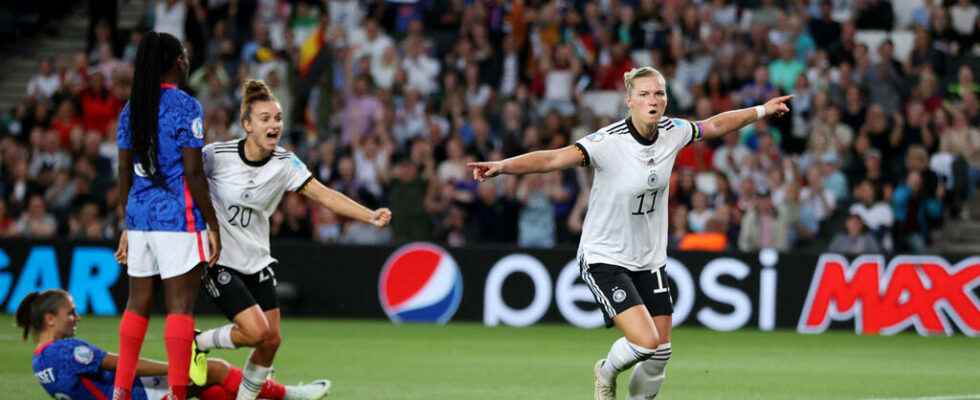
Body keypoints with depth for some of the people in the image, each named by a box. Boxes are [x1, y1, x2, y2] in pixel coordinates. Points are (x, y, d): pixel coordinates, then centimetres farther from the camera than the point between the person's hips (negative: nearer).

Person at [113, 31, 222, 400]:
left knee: (138, 302, 13)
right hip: (178, 217, -7)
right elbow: (193, 173, -12)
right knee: (181, 305, -5)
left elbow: (124, 173, 12)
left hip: (139, 214, 7)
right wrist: (212, 225, -7)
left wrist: (128, 226, 19)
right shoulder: (185, 107, -9)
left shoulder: (131, 109, 10)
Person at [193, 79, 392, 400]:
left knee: (271, 340, 3)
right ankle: (199, 342, 8)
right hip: (217, 259, -5)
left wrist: (370, 216, -26)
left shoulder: (285, 163, -5)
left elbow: (325, 195, -13)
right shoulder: (218, 155, -16)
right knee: (258, 332, -18)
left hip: (257, 261, 5)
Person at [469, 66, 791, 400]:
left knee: (659, 354, 7)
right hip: (604, 259, -6)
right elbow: (553, 159, -37)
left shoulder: (672, 132, -5)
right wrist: (501, 167, -52)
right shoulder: (608, 142, -24)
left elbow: (715, 125, 15)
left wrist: (762, 110, 24)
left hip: (650, 260, 6)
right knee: (646, 341, -20)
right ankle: (606, 373, 14)